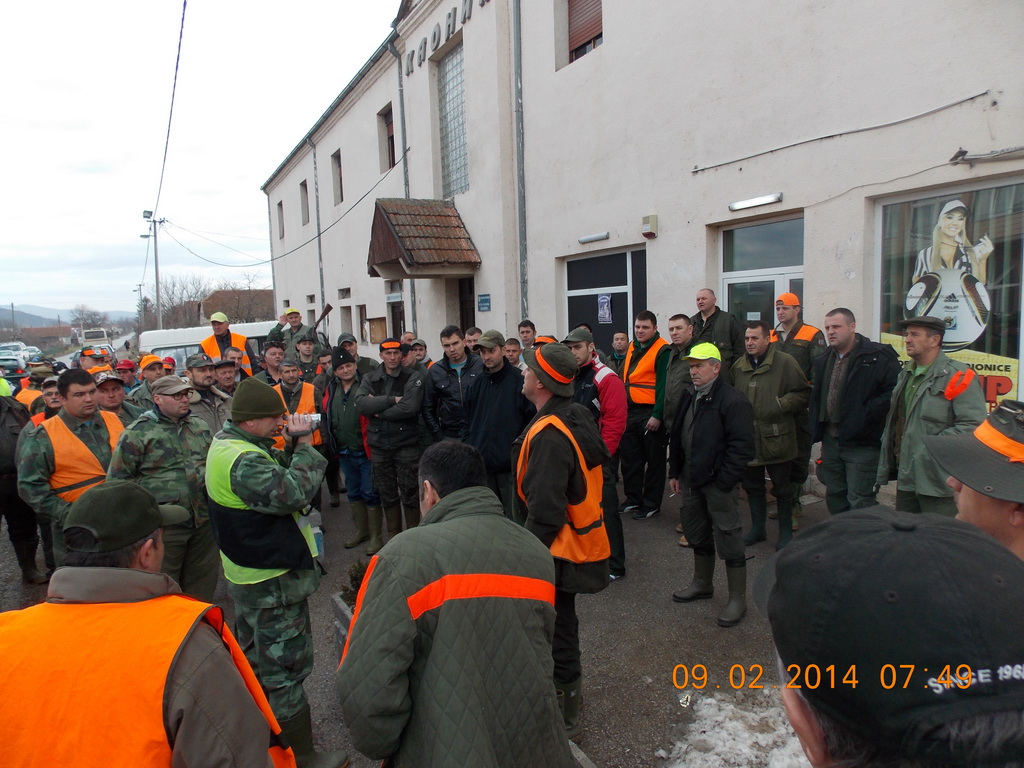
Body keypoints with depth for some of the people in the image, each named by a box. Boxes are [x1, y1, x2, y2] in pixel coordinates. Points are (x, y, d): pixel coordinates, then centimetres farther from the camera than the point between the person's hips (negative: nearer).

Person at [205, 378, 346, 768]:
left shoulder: (227, 444, 7)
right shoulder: (242, 460, -27)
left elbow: (280, 470, 10)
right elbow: (291, 492, -34)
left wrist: (297, 445, -6)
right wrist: (305, 445, -25)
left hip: (246, 572, 11)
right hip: (273, 581, -11)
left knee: (255, 657, 25)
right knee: (285, 667, 0)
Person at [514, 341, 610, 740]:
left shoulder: (548, 436, -29)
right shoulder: (578, 416, 3)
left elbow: (545, 512, -30)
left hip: (560, 548, -10)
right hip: (581, 538, 10)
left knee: (556, 623, 6)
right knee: (562, 617, 26)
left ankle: (564, 715, 22)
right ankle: (569, 685, 47)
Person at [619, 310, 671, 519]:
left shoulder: (662, 350, -10)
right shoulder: (632, 348, 14)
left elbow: (663, 385, -15)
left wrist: (657, 415, -19)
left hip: (650, 414, -8)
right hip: (629, 411, 8)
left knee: (654, 461, 4)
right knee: (629, 458, 13)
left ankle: (651, 504, 15)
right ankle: (633, 500, 27)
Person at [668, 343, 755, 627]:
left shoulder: (733, 400, -16)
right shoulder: (689, 396, 9)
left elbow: (741, 447, -18)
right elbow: (677, 435, 17)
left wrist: (723, 482, -19)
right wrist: (675, 472, 14)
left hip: (718, 483, -8)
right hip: (691, 479, 8)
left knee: (729, 540, 1)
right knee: (697, 534, 20)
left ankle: (737, 599, 15)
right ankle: (702, 583, 38)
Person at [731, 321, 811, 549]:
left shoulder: (785, 362, -9)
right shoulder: (738, 366, 9)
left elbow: (803, 393, -8)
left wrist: (779, 405, -17)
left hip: (777, 438, -5)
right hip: (748, 438, 5)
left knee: (782, 488, 8)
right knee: (752, 486, 15)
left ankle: (785, 532, 23)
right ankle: (757, 528, 30)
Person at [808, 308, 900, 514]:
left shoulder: (878, 356, -10)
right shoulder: (824, 361, 13)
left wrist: (867, 413, -20)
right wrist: (816, 427, 11)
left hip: (862, 444, -7)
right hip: (831, 441, 7)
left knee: (859, 502, -3)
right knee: (834, 497, 16)